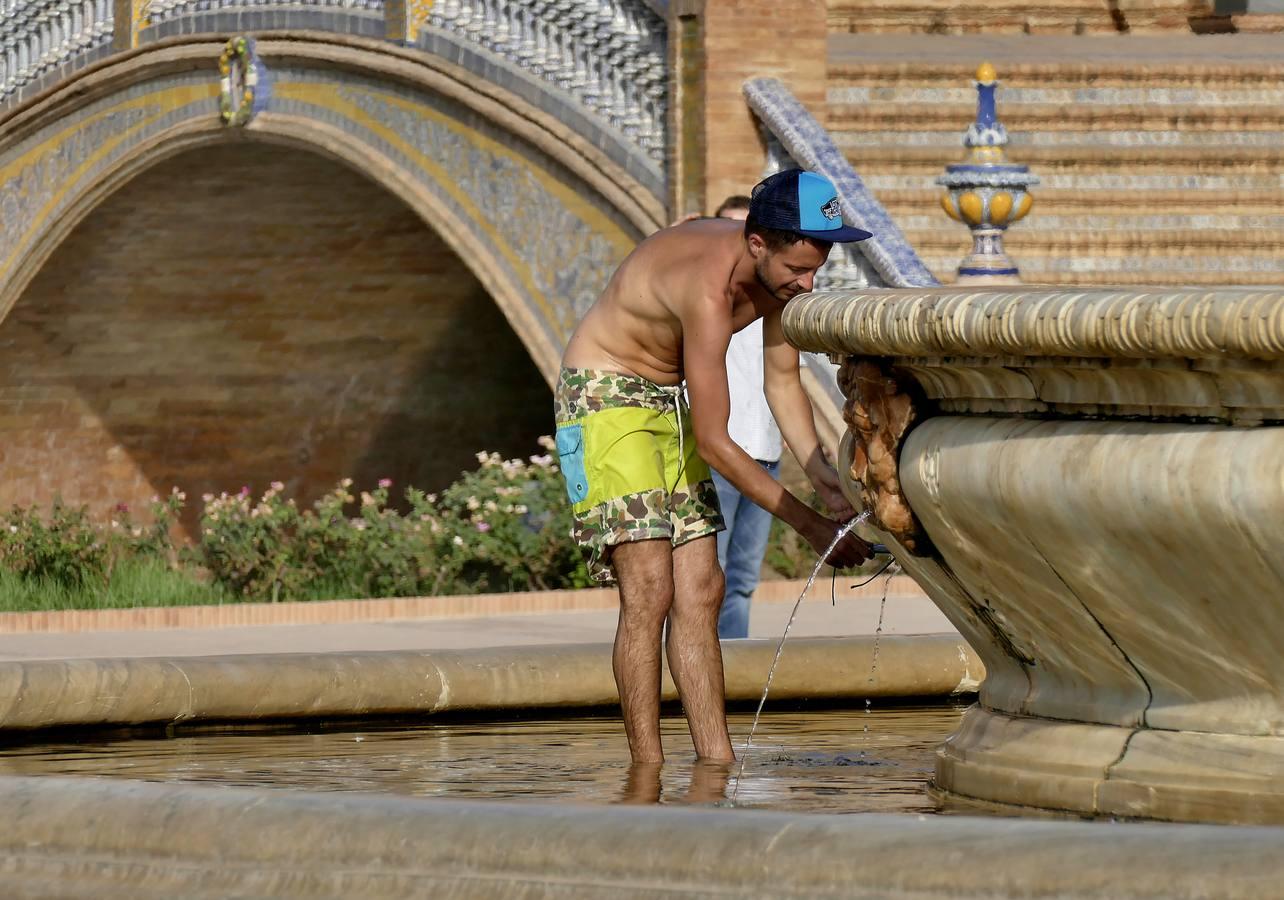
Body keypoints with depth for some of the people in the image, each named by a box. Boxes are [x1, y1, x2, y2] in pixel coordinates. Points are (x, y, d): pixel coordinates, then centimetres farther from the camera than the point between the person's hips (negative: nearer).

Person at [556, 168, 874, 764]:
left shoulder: (779, 272, -8)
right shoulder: (710, 287, -33)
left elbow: (782, 383, 7)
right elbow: (714, 443, -30)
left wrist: (825, 478, -8)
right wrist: (808, 525, -26)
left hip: (668, 401, 9)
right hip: (604, 398, -9)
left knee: (699, 592, 2)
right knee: (650, 591, -17)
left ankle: (717, 764, 2)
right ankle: (647, 776, -16)